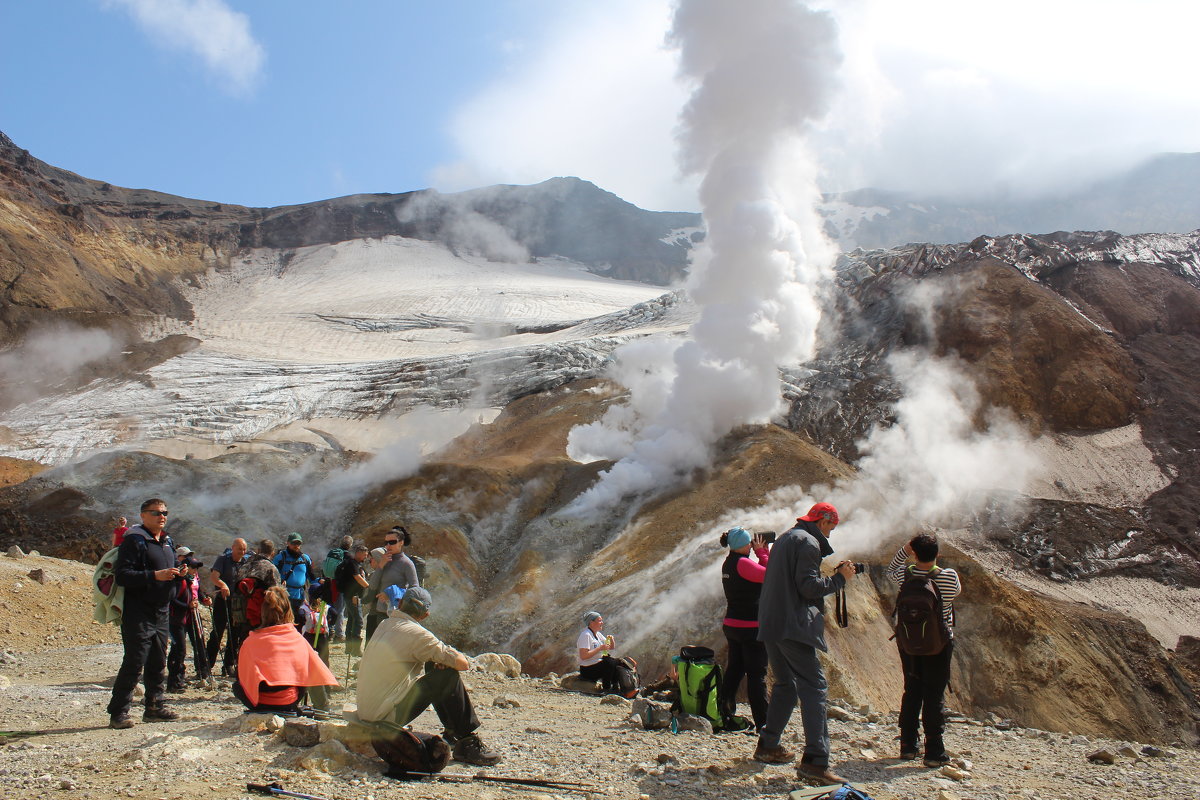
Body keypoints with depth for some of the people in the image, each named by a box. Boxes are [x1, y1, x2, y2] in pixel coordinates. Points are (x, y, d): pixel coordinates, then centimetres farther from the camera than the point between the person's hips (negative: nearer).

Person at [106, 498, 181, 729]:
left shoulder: (166, 542, 17)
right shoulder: (134, 539, -9)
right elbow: (122, 576, -19)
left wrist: (177, 575, 8)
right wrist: (155, 576, -26)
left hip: (160, 613, 8)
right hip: (138, 614, -8)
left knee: (157, 663, 13)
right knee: (134, 664, -9)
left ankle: (155, 707, 21)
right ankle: (118, 712, -3)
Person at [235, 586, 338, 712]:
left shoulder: (251, 641, -7)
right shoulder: (297, 638, -3)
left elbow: (243, 676, 2)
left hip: (260, 705, -2)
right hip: (289, 704, 2)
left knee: (237, 685, 27)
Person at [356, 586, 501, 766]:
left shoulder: (384, 625, 10)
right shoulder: (416, 633, -16)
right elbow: (463, 663, -15)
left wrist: (441, 658, 7)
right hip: (386, 716, -9)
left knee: (430, 670, 20)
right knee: (448, 677, -8)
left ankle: (452, 733, 24)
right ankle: (468, 743, -3)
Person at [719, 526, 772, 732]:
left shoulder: (728, 563, 10)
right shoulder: (743, 563, -18)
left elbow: (756, 573, 17)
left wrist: (762, 552, 11)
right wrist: (762, 552, -6)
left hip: (731, 625, 9)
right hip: (750, 626, -9)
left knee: (734, 669, 16)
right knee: (757, 674, -3)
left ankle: (725, 714, 21)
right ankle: (762, 722, 0)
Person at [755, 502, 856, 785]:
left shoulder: (785, 539, 22)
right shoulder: (808, 542, -9)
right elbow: (808, 586, -17)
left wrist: (834, 574, 20)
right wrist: (840, 578, -4)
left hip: (770, 624, 10)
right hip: (794, 626, -10)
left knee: (785, 685, 20)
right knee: (814, 686, -11)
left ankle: (767, 746, 24)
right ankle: (814, 760, -19)